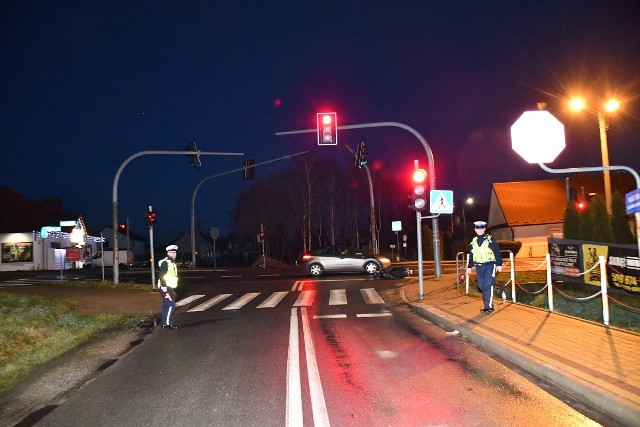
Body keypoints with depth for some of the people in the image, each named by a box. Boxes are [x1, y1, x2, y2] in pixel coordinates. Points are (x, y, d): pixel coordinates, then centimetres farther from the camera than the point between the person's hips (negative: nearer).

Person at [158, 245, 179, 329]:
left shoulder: (173, 263, 18)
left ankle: (164, 321, 22)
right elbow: (161, 275, -20)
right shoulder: (165, 262, -12)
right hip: (166, 288, -10)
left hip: (171, 288, 10)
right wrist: (164, 287, -26)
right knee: (170, 305, -11)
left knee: (167, 306, 15)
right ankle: (166, 323, -8)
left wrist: (173, 290, 24)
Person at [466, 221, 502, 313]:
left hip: (489, 266, -5)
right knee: (482, 286, 5)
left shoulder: (490, 240, -4)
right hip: (479, 267, 5)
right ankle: (488, 305, 15)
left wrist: (499, 264, -8)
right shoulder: (473, 241, 11)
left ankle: (488, 306, -9)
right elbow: (471, 255, 16)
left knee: (488, 285, -12)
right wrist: (469, 267, 16)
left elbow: (497, 252, -4)